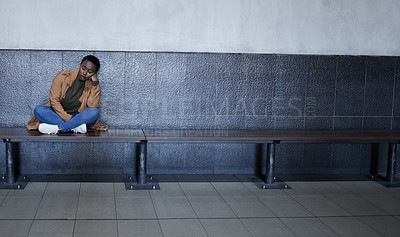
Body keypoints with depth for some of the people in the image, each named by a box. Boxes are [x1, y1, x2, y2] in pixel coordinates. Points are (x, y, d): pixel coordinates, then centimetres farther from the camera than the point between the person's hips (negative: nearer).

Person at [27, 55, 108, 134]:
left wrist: (95, 82, -20)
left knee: (95, 112, -30)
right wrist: (67, 118, -20)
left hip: (78, 117, -1)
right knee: (38, 110, -25)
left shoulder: (93, 85, -3)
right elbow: (54, 100, -9)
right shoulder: (63, 76, -4)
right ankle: (76, 127, -35)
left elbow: (92, 106, -19)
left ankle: (58, 128, -33)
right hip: (59, 114, 1)